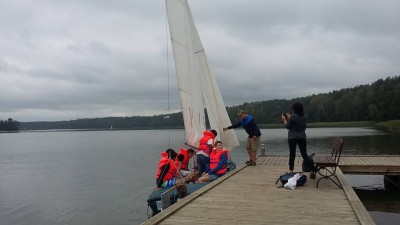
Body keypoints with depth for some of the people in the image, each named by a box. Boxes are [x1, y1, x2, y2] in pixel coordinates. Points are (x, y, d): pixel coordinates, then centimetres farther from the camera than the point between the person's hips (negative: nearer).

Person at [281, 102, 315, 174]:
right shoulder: (305, 117, 4)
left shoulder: (293, 116, -15)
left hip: (292, 138, -4)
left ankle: (291, 170, 13)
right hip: (302, 137, 4)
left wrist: (284, 120, 9)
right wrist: (289, 118, 22)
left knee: (292, 154, 7)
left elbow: (288, 126, -7)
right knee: (304, 154, 8)